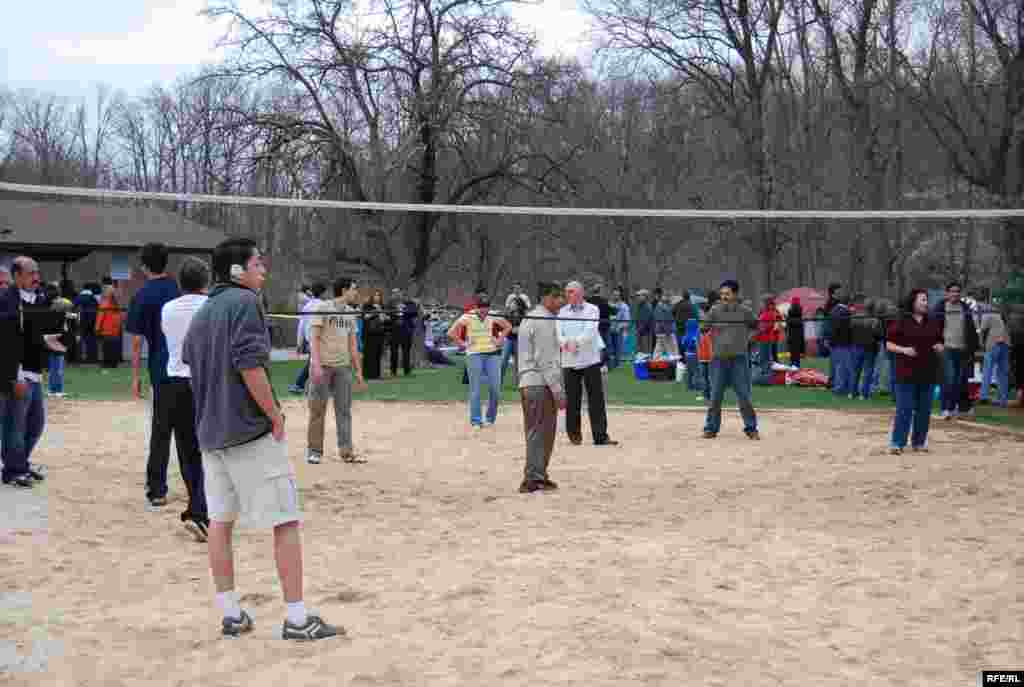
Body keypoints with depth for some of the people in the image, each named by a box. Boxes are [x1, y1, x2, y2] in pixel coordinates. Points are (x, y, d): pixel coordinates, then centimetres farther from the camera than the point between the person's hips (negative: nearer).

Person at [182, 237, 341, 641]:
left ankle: (231, 615, 15)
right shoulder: (244, 302, -11)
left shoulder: (201, 313, 15)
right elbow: (250, 365, -21)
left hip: (211, 434, 9)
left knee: (220, 521, 11)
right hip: (251, 432, -8)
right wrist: (276, 417, -14)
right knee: (286, 522, -3)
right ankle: (297, 619, -3)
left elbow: (190, 367, 18)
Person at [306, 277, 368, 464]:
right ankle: (314, 450, 8)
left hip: (343, 366, 5)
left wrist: (358, 371, 11)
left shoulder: (351, 313, 12)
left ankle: (346, 450, 10)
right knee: (318, 409, 0)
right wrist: (316, 364, -21)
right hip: (323, 365, -5)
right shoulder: (323, 308, -5)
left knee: (344, 410, 5)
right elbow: (314, 337, -11)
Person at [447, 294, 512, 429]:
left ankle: (490, 418, 15)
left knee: (495, 388, -1)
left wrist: (500, 339, 7)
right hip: (474, 355, -3)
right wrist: (463, 344, -8)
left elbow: (508, 326, 17)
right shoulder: (467, 317, -6)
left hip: (492, 354, 3)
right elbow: (451, 332, -8)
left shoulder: (493, 317, 3)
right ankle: (475, 421, 5)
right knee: (475, 389, -1)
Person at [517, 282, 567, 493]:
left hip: (527, 384, 10)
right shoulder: (545, 321, -12)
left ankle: (537, 476, 22)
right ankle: (534, 479, -6)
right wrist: (558, 390, -17)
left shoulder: (529, 318, 19)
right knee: (541, 433, -7)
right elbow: (546, 360, -18)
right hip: (542, 384, -10)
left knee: (536, 433, 15)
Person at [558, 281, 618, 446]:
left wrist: (575, 342, -24)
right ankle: (574, 434, 16)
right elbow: (558, 333, -3)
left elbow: (589, 332, -11)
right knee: (572, 400, 3)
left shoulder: (592, 309, 2)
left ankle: (600, 436, -2)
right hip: (569, 361, 2)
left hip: (590, 360, -2)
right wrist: (566, 343, -23)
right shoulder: (562, 312, 10)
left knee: (596, 399, -4)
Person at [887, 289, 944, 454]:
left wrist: (939, 348, -1)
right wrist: (903, 350, -17)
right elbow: (888, 344, -2)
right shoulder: (901, 322, -3)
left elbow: (939, 342, 21)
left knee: (924, 410, 8)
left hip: (928, 373, 5)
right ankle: (897, 443, -1)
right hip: (906, 373, -5)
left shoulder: (933, 323, 10)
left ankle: (919, 442, 19)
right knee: (904, 409, -6)